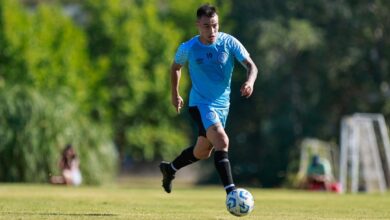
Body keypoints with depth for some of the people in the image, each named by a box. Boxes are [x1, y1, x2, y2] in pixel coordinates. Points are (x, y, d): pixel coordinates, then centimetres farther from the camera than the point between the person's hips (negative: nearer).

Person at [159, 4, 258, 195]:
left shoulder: (229, 42, -10)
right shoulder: (188, 48, -10)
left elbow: (251, 66, -15)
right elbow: (176, 67, 10)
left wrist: (250, 81, -36)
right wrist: (175, 94, 15)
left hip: (222, 105, 4)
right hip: (200, 104, -4)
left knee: (203, 152, 19)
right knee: (222, 141, -27)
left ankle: (170, 168, 46)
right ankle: (231, 192, -33)